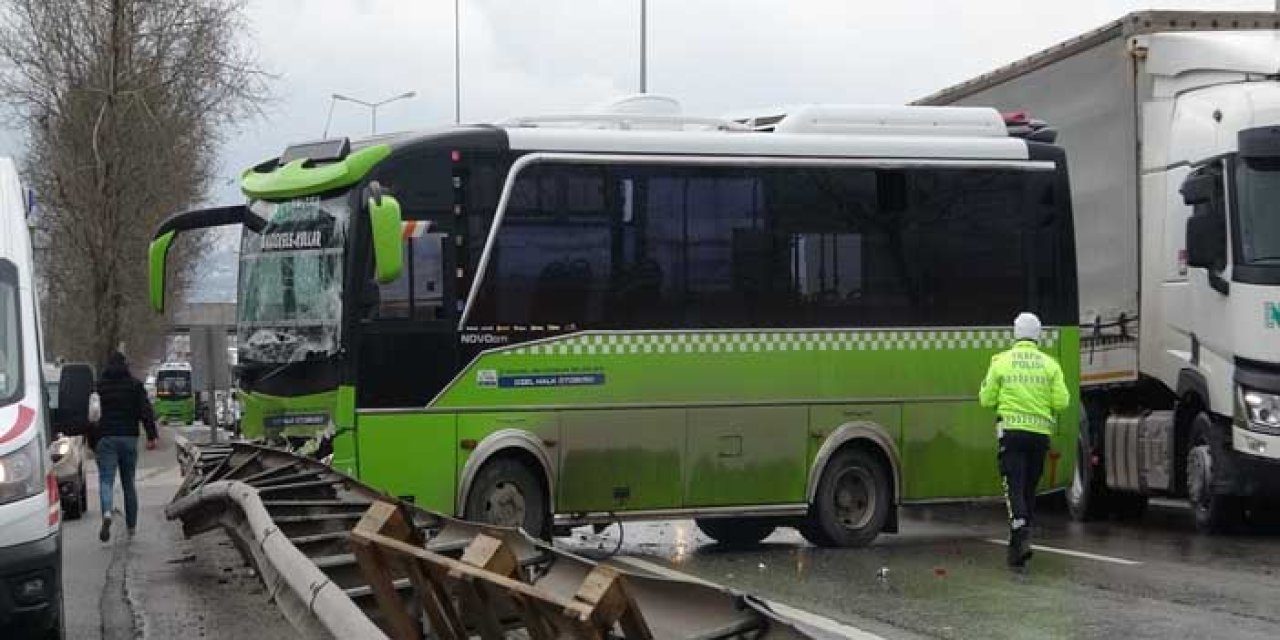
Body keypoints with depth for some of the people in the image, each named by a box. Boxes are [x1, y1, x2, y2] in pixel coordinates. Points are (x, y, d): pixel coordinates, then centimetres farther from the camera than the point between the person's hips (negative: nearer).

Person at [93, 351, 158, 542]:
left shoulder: (99, 386, 6)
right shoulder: (135, 385, 5)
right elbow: (146, 410, -4)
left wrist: (91, 441, 19)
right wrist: (151, 435, -9)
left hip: (106, 438, -2)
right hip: (129, 438, 2)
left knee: (106, 480, -8)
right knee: (129, 483, 12)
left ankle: (107, 513, -36)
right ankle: (131, 526, 17)